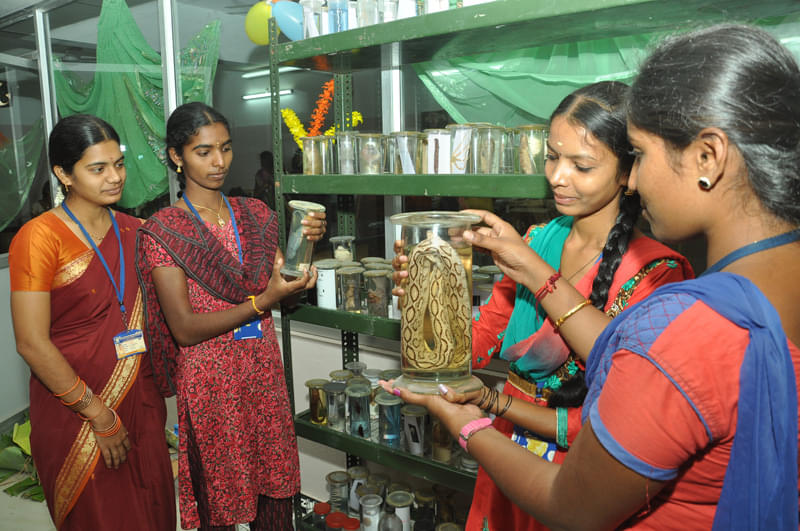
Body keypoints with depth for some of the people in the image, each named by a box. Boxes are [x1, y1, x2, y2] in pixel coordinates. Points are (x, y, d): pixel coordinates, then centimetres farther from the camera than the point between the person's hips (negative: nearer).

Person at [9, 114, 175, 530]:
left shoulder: (134, 231, 5)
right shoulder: (39, 238, -12)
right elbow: (32, 344, -15)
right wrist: (99, 414, -13)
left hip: (140, 403, 5)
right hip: (74, 416, -5)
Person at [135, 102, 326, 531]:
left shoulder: (256, 214, 5)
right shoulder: (162, 232, -9)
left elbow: (285, 290, 9)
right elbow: (184, 329, -14)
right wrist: (262, 302, -24)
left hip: (265, 372, 4)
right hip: (209, 379, -4)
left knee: (276, 495, 14)